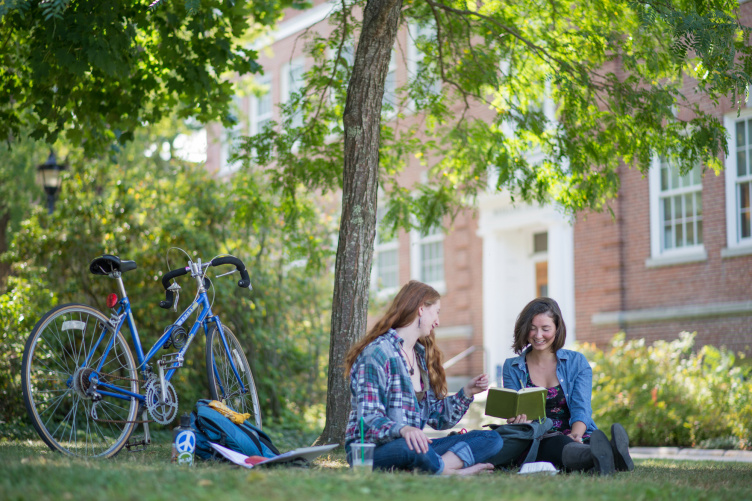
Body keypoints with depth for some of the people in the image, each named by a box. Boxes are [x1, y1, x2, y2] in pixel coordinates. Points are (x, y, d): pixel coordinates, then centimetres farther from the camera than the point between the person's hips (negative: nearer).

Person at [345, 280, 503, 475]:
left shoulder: (422, 356, 19)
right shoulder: (377, 353, -10)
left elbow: (437, 418, 19)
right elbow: (369, 419, -20)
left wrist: (466, 393, 6)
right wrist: (403, 430, -40)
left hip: (415, 444, 8)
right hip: (370, 449, -8)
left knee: (492, 439, -7)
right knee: (410, 446, -43)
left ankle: (445, 465, -31)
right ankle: (453, 472, -17)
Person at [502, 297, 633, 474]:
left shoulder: (577, 362, 12)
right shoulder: (512, 368, 14)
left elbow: (581, 408, -1)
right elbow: (514, 411, 6)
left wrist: (575, 435, -24)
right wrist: (518, 421, -21)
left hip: (576, 436, 2)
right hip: (538, 443, -2)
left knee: (595, 441, -36)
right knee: (559, 444, -39)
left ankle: (614, 456, -72)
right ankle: (599, 457, -72)